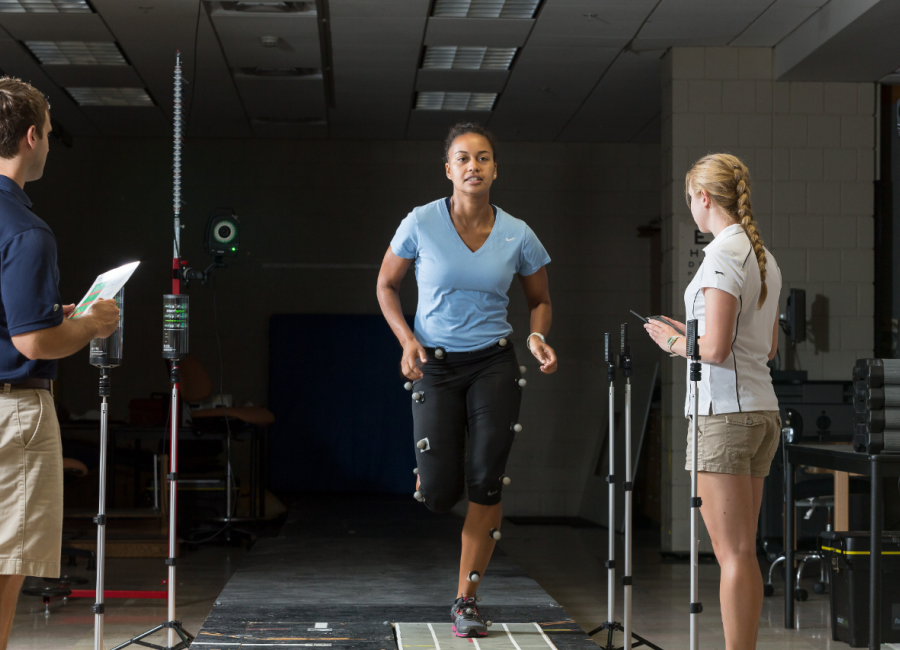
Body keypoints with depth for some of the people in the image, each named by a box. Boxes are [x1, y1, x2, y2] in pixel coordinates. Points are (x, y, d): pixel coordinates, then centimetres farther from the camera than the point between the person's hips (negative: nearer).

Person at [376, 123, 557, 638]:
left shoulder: (518, 235, -2)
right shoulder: (421, 224, -7)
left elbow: (541, 301, 12)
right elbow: (386, 286, 6)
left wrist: (538, 337, -9)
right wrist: (407, 339, -10)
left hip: (494, 364, 1)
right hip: (435, 366, -1)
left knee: (487, 483, -8)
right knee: (440, 495, -6)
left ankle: (466, 601, 6)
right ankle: (434, 474, 35)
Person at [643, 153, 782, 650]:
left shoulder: (723, 255, -13)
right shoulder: (763, 256, 14)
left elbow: (715, 349, -20)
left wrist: (673, 343, -1)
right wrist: (690, 334, 20)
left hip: (724, 413, -9)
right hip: (762, 410, 9)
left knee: (731, 553, -5)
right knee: (743, 552, 13)